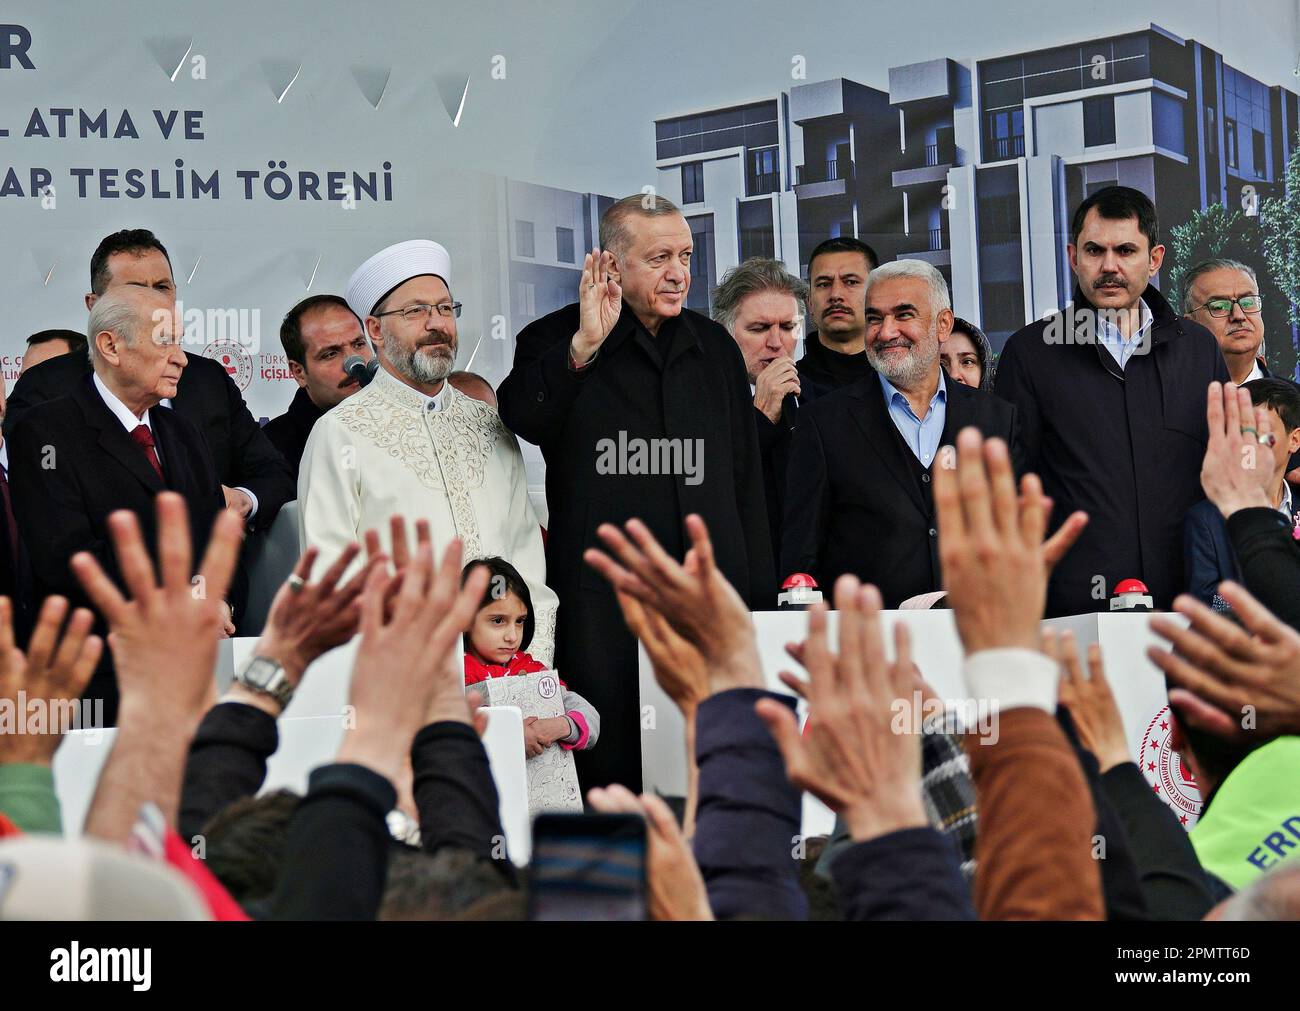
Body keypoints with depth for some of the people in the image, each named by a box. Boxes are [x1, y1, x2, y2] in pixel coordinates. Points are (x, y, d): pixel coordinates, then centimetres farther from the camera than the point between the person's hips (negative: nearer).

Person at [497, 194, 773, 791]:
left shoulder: (716, 349, 16)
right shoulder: (557, 341, 4)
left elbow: (746, 481, 17)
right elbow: (521, 419, -16)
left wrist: (760, 603, 12)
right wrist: (583, 346, -26)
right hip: (599, 603, -3)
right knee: (609, 775, -1)